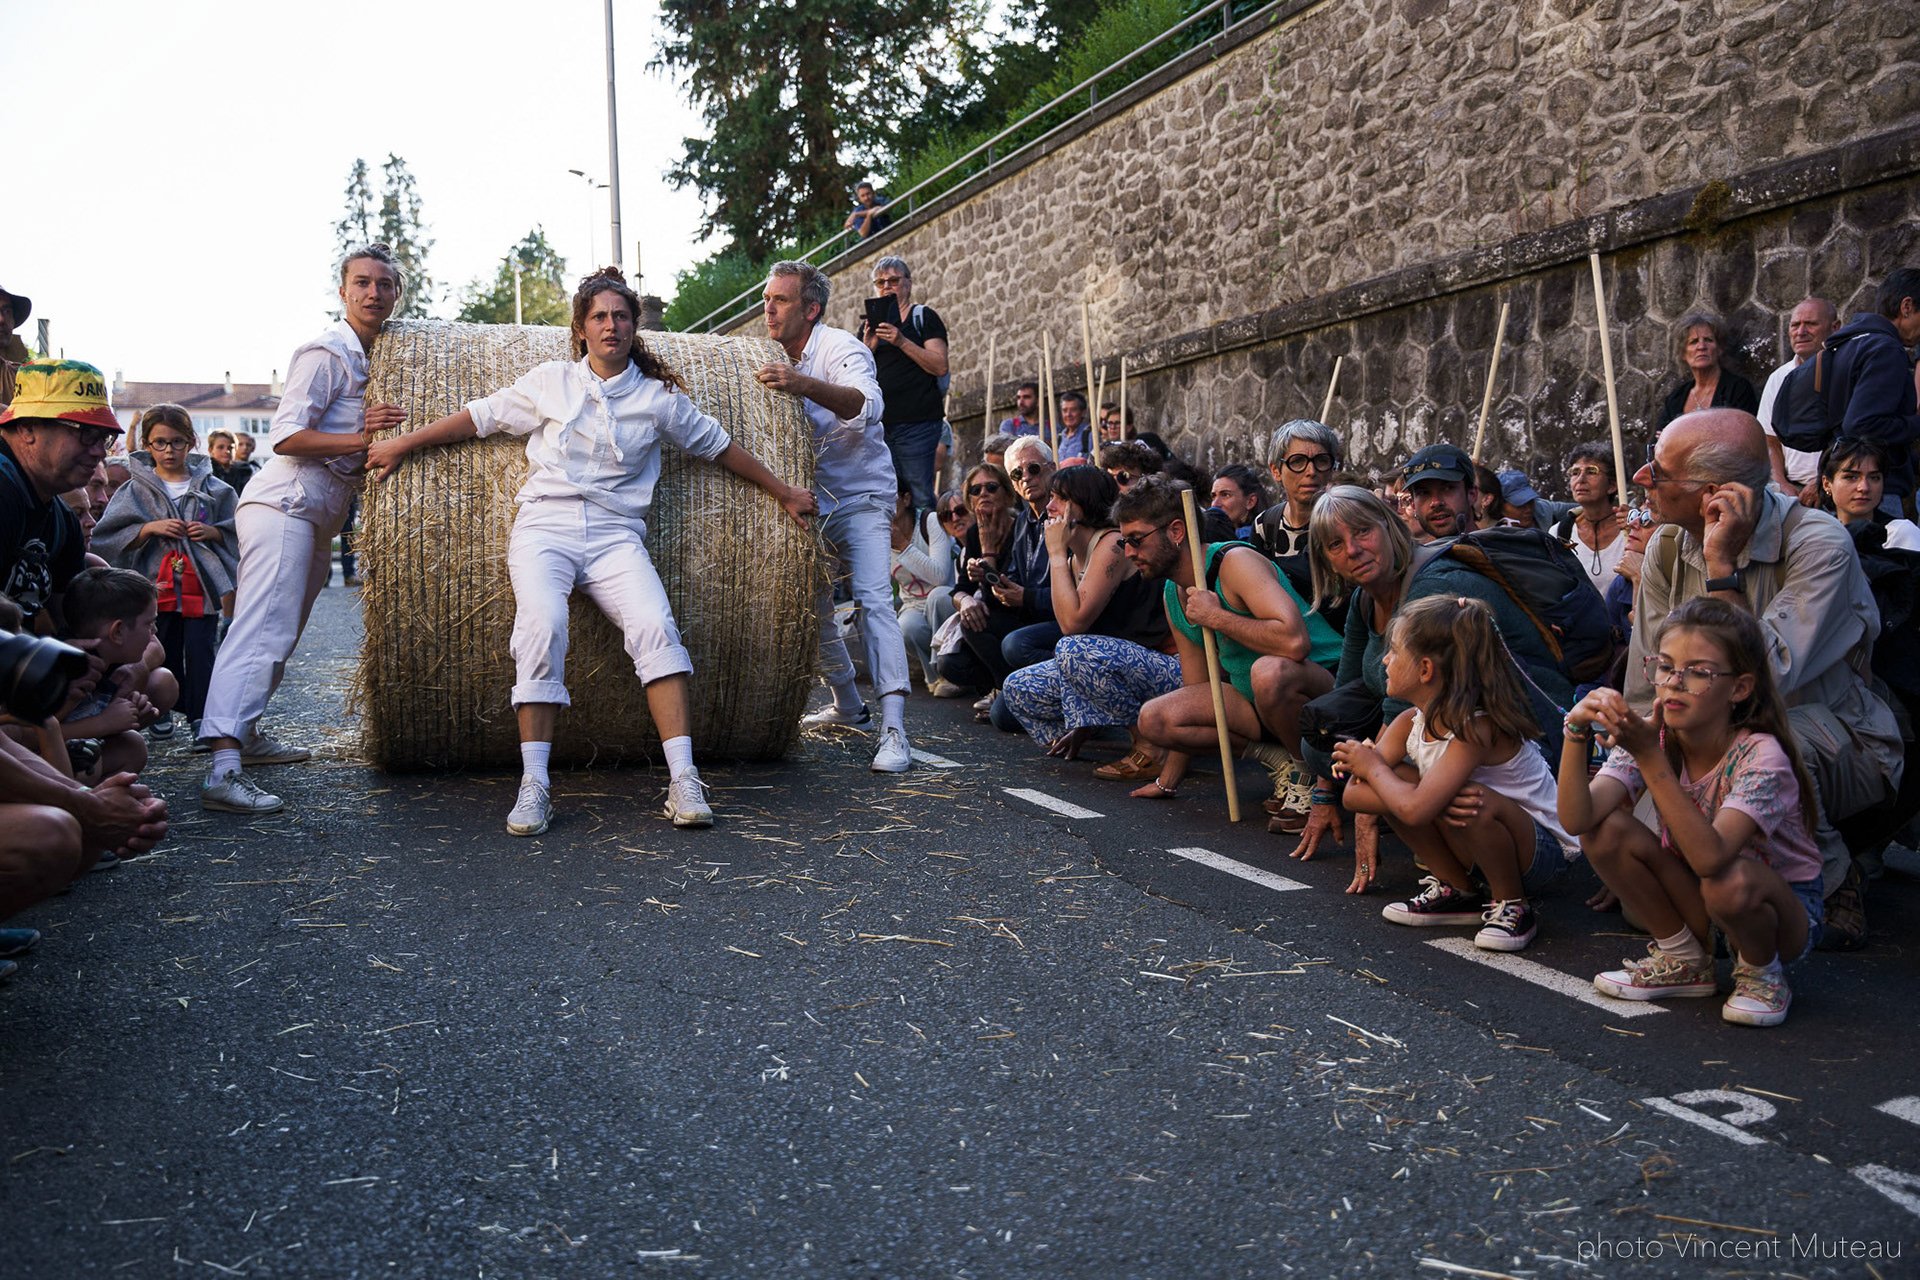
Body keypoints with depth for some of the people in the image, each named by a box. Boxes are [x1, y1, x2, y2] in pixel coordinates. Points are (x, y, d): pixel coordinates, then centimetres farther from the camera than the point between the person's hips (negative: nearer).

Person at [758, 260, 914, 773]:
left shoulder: (839, 348, -16)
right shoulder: (781, 359, 7)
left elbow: (867, 404, -39)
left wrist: (803, 384, -54)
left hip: (861, 494, -7)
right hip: (814, 499, 7)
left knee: (873, 597, -22)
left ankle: (893, 729, -30)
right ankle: (847, 703, 28)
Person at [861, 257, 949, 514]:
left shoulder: (923, 317, 6)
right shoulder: (869, 324, 20)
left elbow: (940, 366, -7)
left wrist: (901, 341, -16)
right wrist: (869, 347, -5)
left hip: (917, 422, -5)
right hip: (878, 423, 5)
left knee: (919, 496, -10)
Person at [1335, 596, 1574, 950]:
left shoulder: (1479, 727, -30)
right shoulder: (1411, 722, -6)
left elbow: (1414, 810, -41)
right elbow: (1354, 794, -13)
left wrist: (1372, 766, -20)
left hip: (1541, 851, -7)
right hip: (1476, 843, 7)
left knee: (1477, 802, -38)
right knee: (1393, 781, -10)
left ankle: (1512, 905, -10)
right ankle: (1456, 892, 2)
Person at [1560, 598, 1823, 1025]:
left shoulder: (1761, 757, -27)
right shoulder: (1649, 734, -13)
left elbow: (1710, 857, -43)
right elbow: (1576, 820, -26)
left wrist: (1650, 757, -48)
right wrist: (1577, 735, -41)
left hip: (1785, 910, -5)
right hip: (1700, 902, 5)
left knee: (1729, 882, -38)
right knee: (1606, 829, -18)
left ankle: (1762, 973, -2)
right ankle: (1685, 961, 2)